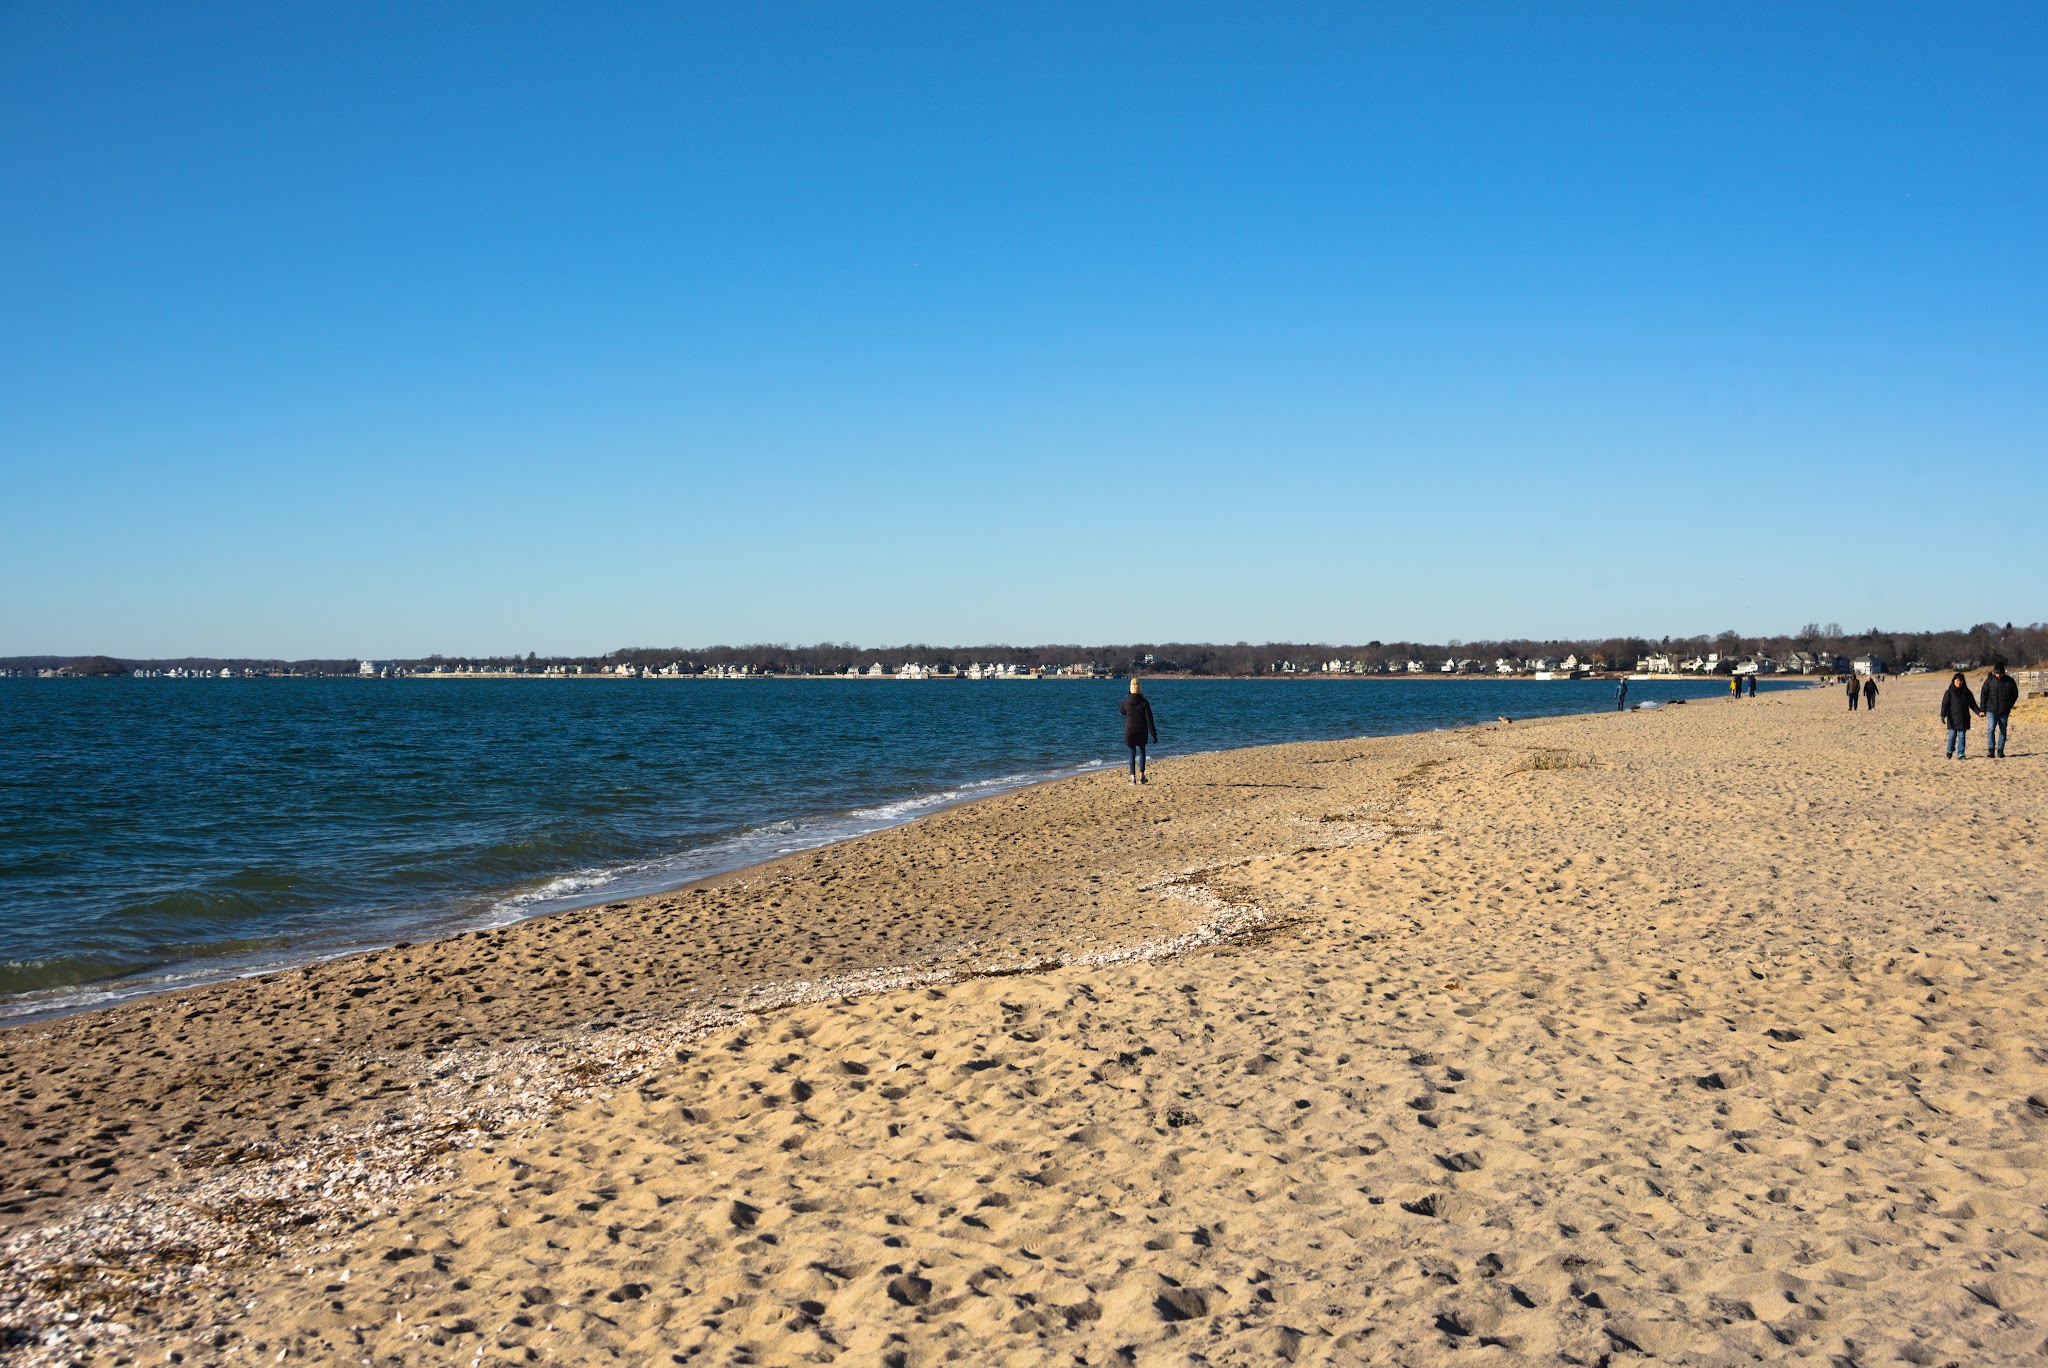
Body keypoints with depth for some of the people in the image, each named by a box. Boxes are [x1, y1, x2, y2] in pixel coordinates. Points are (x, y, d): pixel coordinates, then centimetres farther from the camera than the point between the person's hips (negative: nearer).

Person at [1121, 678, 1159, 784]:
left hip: (1129, 731, 1)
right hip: (1142, 731, -1)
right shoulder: (1144, 702, -10)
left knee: (1132, 754, 10)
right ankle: (1141, 777, 10)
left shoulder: (1126, 701, -5)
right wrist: (1154, 735, -5)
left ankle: (1133, 778, 4)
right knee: (1141, 752, 16)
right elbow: (1149, 720, -10)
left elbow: (1122, 711, 19)